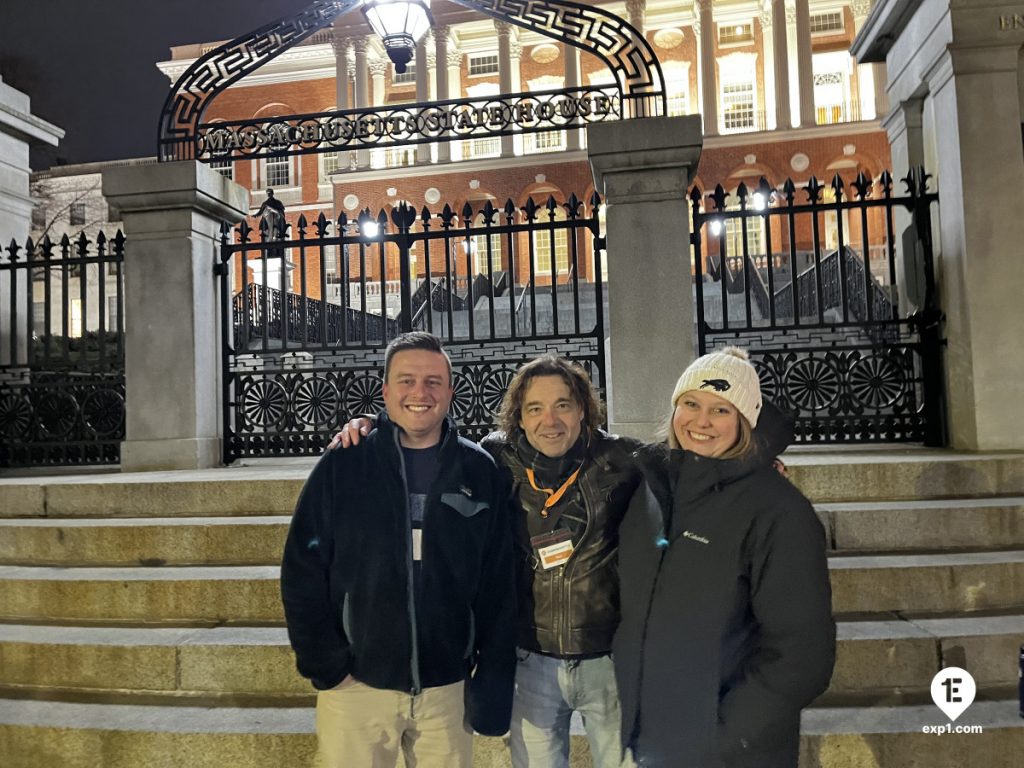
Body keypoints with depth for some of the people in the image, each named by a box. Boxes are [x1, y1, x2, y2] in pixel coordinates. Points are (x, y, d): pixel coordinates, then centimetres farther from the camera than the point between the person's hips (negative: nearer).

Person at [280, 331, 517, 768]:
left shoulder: (480, 472, -2)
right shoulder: (341, 467, -4)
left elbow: (499, 588, 1)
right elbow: (302, 573, -2)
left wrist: (494, 683, -1)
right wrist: (325, 664, -6)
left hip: (448, 690, 1)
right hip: (356, 686, -1)